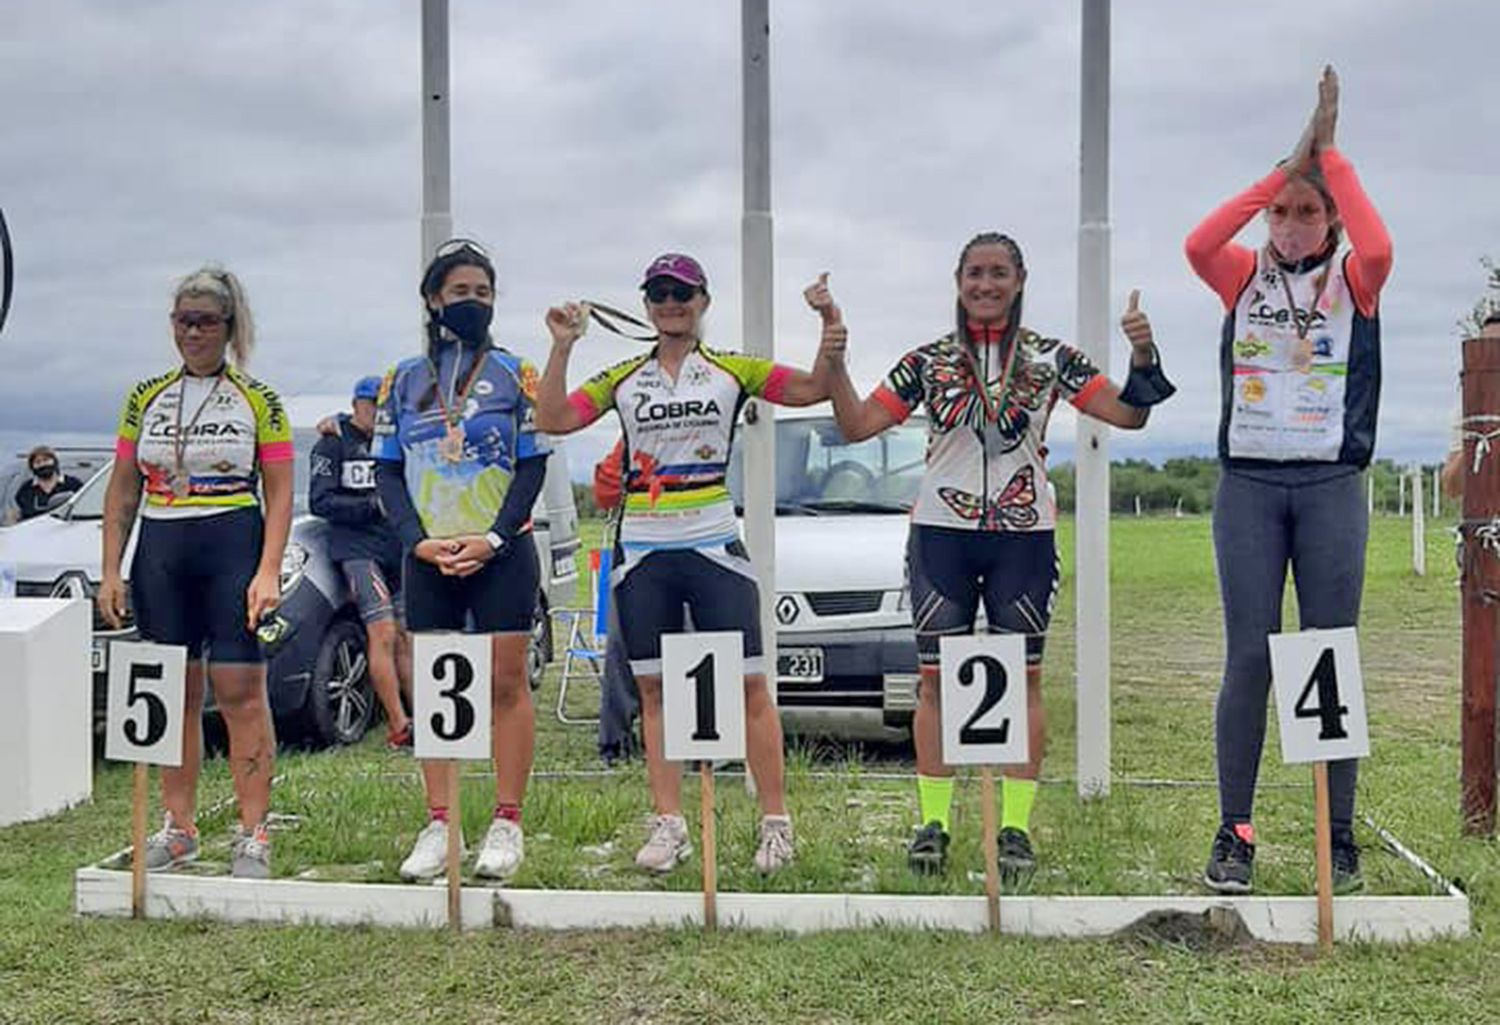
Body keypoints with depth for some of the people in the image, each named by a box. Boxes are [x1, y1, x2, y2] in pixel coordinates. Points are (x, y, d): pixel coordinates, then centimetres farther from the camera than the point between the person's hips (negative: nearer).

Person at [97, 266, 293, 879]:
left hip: (234, 549, -3)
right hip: (159, 553, 4)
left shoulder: (258, 401, 3)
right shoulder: (145, 399, 13)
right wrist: (110, 571, 5)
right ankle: (178, 828, 15)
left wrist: (268, 571, -11)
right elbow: (122, 489, 13)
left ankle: (253, 836, -2)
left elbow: (279, 495, 0)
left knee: (241, 692, -6)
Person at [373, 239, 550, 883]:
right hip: (427, 556, 3)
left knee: (507, 682, -2)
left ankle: (507, 824, 5)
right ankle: (438, 825, 11)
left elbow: (533, 465, -1)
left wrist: (491, 539, -11)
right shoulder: (403, 380, 9)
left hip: (501, 552, -2)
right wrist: (417, 540, -6)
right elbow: (386, 471, 8)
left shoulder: (513, 373, 3)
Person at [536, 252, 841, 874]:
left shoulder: (732, 371, 6)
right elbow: (553, 420, 1)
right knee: (655, 693, 5)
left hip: (713, 547, -2)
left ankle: (775, 822, 4)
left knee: (748, 685, -4)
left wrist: (831, 329, -16)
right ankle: (669, 824, 12)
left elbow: (816, 389, -3)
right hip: (642, 552, 3)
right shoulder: (624, 378, 11)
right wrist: (562, 347, -6)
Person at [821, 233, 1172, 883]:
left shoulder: (1051, 360, 6)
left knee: (1022, 681, 1)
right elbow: (857, 426, 4)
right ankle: (932, 823, 8)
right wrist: (834, 360, -7)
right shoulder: (927, 361, 7)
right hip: (940, 532, 0)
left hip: (1023, 535, 0)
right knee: (936, 679, 0)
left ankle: (1016, 828, 7)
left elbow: (1129, 414, 2)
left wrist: (1142, 358, -14)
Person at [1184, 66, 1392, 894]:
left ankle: (1339, 835, 10)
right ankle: (1235, 833, 5)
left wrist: (1328, 153, -13)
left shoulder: (1352, 282, 5)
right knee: (1248, 659, -1)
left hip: (1330, 485, 0)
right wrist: (1285, 165, -12)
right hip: (1248, 483, 1)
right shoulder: (1246, 278, 8)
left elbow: (1379, 247, -20)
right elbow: (1197, 244, -14)